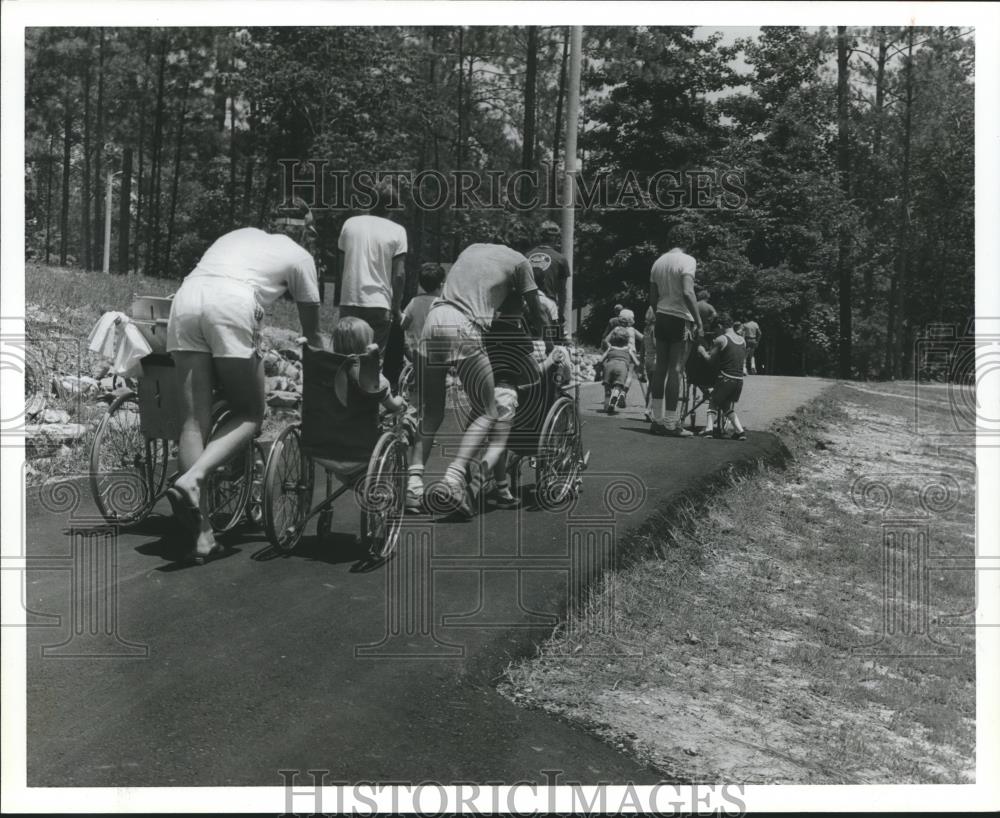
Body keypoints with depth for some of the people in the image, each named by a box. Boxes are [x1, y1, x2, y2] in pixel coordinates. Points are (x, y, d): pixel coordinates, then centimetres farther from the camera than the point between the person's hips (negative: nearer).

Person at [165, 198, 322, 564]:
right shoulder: (299, 256, 21)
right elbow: (311, 331, 25)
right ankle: (191, 479, -15)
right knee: (249, 414, 10)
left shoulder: (242, 234, 34)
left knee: (194, 419, 4)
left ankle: (202, 537, 3)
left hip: (185, 297, 5)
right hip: (232, 306, -5)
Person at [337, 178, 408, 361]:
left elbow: (342, 265, 9)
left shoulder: (350, 224, 6)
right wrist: (396, 306, 2)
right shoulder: (397, 231, -3)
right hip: (379, 305, -3)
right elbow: (399, 274, -7)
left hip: (349, 302, 3)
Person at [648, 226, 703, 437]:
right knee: (676, 370, -5)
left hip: (661, 317, 7)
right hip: (680, 319, -7)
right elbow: (687, 293, -21)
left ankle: (658, 420, 13)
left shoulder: (658, 262, 12)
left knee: (661, 369, 9)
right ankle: (670, 423, -4)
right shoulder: (687, 261, -9)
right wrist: (698, 321, -17)